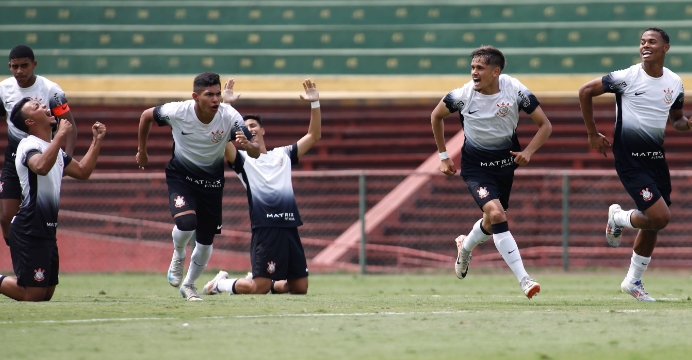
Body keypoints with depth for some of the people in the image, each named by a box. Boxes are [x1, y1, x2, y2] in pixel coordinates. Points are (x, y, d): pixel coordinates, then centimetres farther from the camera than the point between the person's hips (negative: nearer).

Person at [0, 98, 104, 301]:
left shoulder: (54, 148, 18)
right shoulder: (30, 145, -12)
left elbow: (82, 172, 26)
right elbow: (41, 167, -35)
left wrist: (97, 141, 18)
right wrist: (60, 136, -32)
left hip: (47, 229, 9)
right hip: (30, 230, -9)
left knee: (47, 294, 10)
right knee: (33, 295, -12)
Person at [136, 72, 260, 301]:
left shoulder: (230, 117, -24)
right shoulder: (177, 112, -25)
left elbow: (257, 152, -24)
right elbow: (147, 116, -4)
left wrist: (247, 144, -48)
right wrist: (142, 151, 7)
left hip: (212, 180, 2)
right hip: (180, 176, -2)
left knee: (206, 242, 9)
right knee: (186, 222, -28)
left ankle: (189, 285, 35)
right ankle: (178, 256, 6)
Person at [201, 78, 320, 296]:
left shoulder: (283, 155, 21)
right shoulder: (243, 159, 7)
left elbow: (313, 136, 21)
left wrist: (315, 104, 10)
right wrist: (224, 105, -19)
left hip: (289, 227, 5)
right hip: (264, 229, -5)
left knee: (300, 288, 5)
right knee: (259, 288, -10)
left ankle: (263, 282, 30)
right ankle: (220, 284, 15)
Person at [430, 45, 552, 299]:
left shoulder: (515, 91, -17)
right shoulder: (463, 95, -17)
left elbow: (545, 125, -7)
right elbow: (436, 116, 3)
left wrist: (528, 151, -23)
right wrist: (443, 156, 5)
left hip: (505, 162, 3)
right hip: (475, 166, -3)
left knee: (492, 224, 14)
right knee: (497, 215, -24)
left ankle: (465, 247, 51)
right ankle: (523, 280, -24)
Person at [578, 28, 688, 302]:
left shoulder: (675, 83, 4)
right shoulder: (627, 77, -12)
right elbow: (586, 91, -5)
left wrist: (685, 123, -7)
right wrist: (592, 133, -2)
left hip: (656, 157, 6)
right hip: (630, 159, -6)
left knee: (654, 225, 9)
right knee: (660, 217, -17)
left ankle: (633, 281, 26)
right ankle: (618, 217, 13)